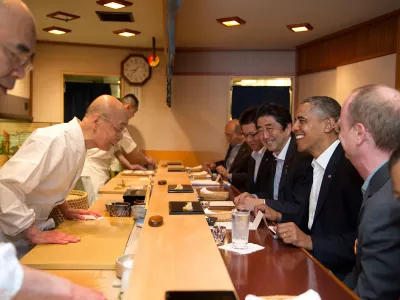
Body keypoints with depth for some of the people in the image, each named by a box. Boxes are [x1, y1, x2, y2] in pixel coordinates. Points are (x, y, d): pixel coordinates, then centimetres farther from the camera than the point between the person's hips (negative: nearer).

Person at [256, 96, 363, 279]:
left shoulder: (352, 167, -19)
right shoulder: (314, 166, 11)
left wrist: (309, 241, -25)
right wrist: (280, 216, 5)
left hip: (338, 276, -8)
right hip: (313, 267, 8)